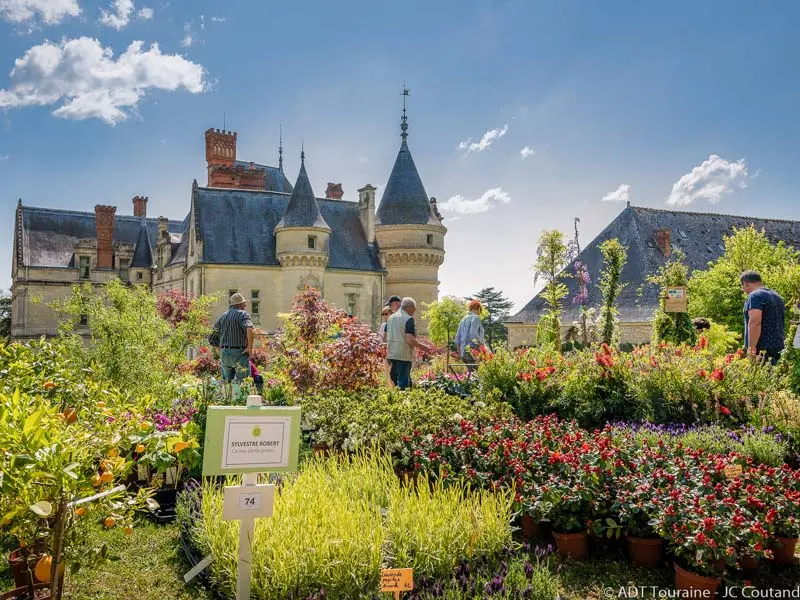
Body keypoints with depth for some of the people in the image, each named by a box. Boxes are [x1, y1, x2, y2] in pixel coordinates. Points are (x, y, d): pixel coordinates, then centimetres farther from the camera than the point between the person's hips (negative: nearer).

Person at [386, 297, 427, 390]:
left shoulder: (391, 318, 12)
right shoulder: (409, 319, -12)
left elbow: (386, 337, 15)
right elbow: (409, 340, -21)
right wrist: (421, 346, -6)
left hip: (392, 354, 7)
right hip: (404, 355, -7)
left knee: (395, 379, 16)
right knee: (403, 382, -1)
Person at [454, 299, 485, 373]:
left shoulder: (464, 319, 17)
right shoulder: (475, 318, -6)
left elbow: (457, 339, 16)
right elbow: (473, 335, -20)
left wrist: (460, 354, 23)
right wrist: (481, 345, -11)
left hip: (464, 353, 8)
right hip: (473, 352, -8)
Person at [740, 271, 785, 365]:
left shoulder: (755, 296, -10)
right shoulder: (777, 296, 20)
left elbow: (755, 323, -21)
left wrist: (751, 348, -22)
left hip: (762, 349, -9)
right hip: (778, 348, 9)